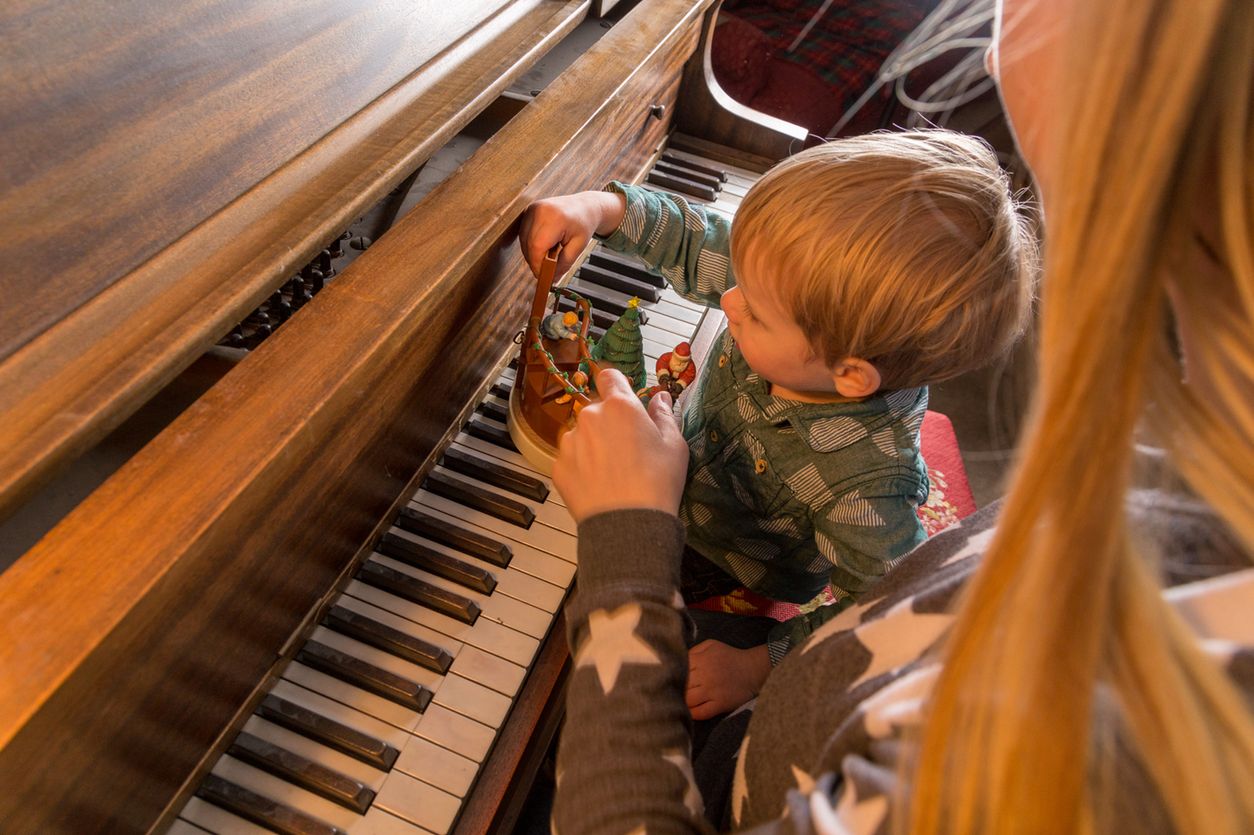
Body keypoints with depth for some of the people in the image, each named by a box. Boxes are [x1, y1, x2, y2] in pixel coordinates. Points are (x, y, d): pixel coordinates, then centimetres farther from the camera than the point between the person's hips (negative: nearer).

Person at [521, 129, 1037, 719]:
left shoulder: (867, 494, -42)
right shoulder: (820, 303, -28)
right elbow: (696, 243, -13)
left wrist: (756, 668, -29)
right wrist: (604, 208, -25)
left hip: (727, 576, -5)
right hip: (679, 476, 6)